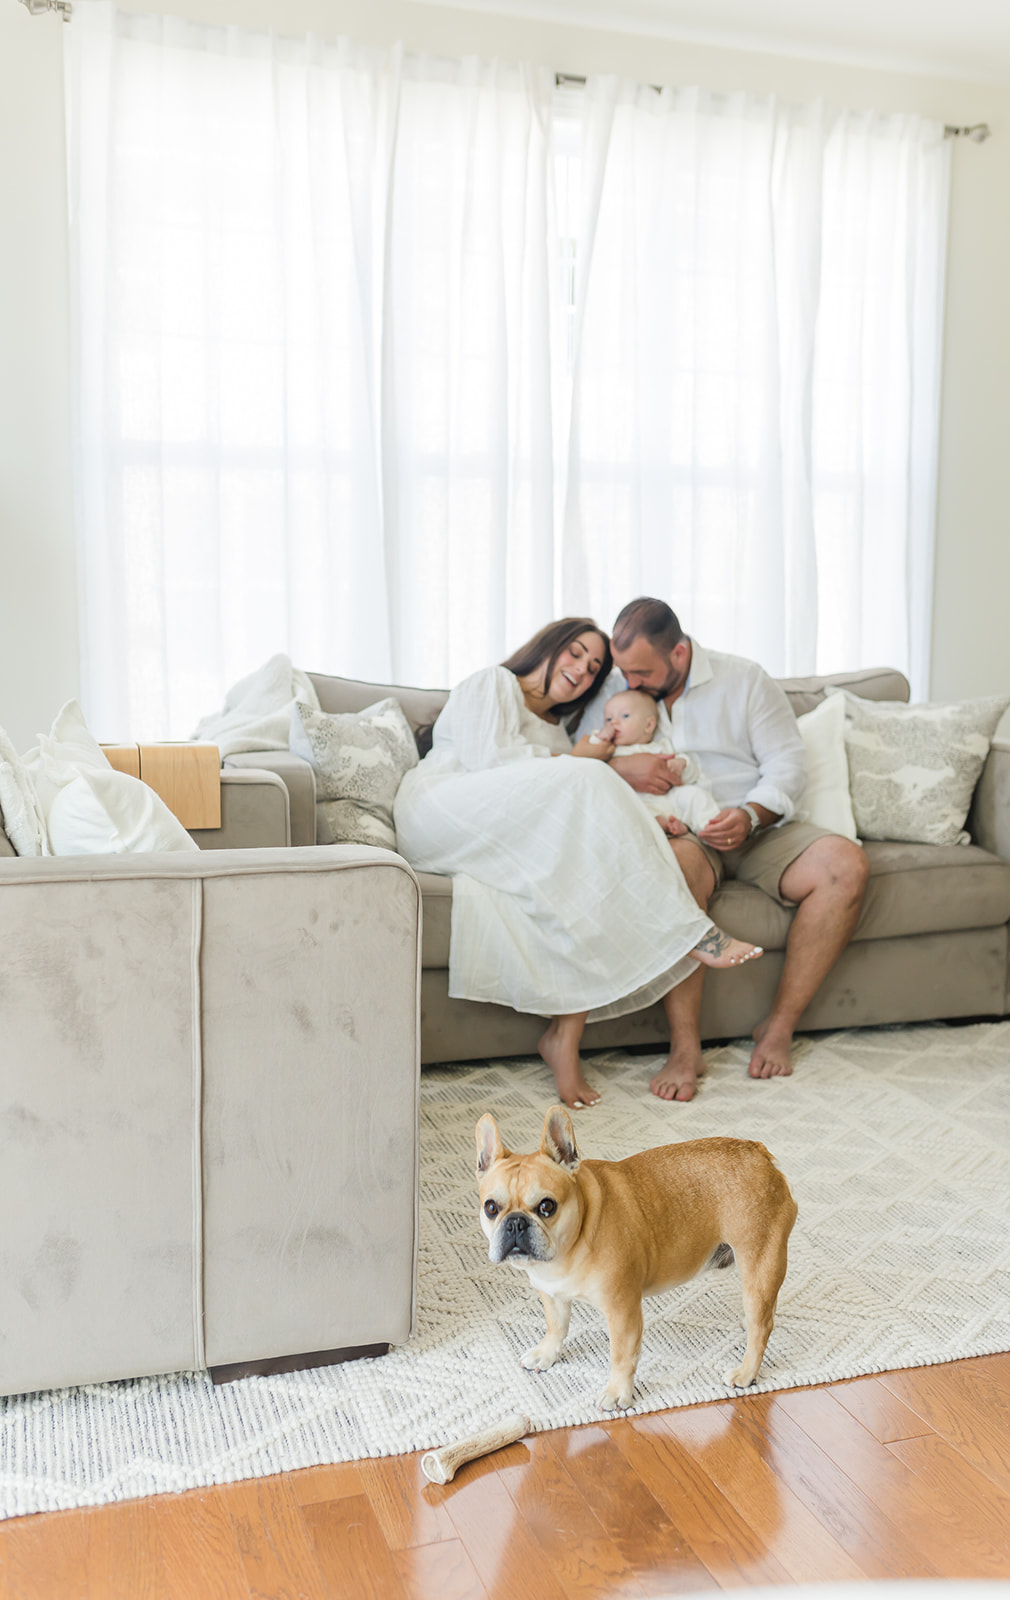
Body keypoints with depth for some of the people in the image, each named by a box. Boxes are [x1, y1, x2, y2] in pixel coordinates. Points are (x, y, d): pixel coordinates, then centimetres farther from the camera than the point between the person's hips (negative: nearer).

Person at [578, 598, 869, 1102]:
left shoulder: (745, 679, 4)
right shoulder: (612, 691, 8)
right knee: (678, 863, -40)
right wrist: (616, 766, -19)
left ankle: (779, 1024, -15)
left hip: (756, 828, 2)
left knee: (846, 865, -26)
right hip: (677, 833, -1)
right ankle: (685, 1048, -33)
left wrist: (749, 816, -19)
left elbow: (788, 763, 0)